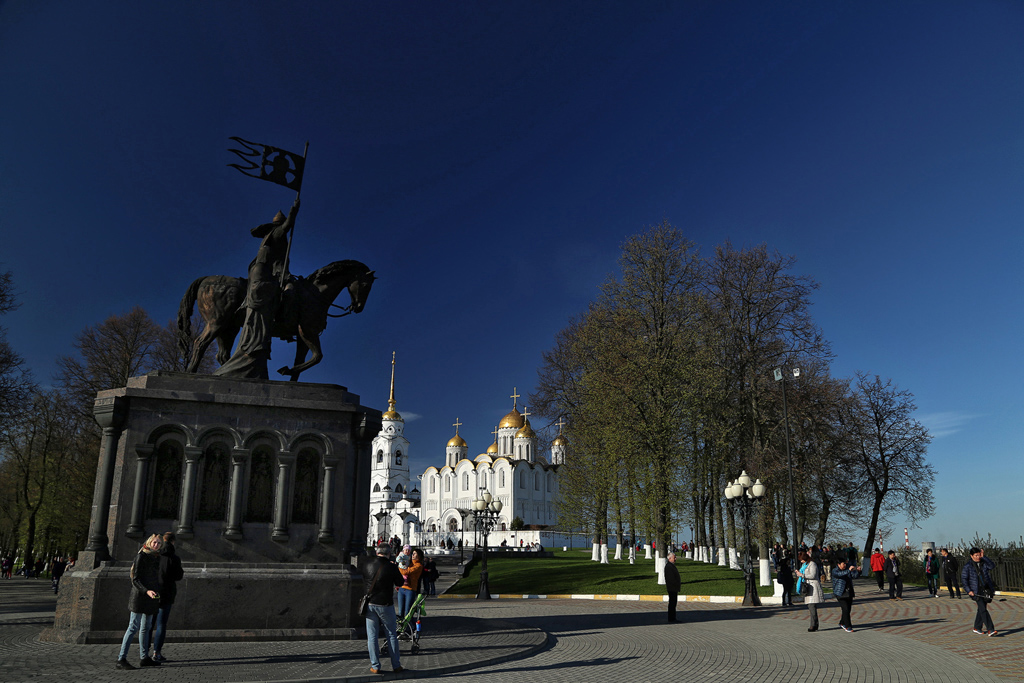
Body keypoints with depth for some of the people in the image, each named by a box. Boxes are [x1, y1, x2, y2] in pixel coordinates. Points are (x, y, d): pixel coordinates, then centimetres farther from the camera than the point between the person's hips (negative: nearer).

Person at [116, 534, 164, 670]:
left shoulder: (156, 557, 14)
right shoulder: (141, 556, -10)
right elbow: (135, 579, -14)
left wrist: (157, 592, 21)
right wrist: (147, 591, -25)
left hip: (151, 598, 8)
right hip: (139, 596, -8)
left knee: (146, 628, 13)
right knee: (134, 627, -10)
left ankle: (144, 658, 19)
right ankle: (121, 659, -7)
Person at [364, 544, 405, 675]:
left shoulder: (369, 565, -1)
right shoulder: (391, 567, -13)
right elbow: (400, 582, -1)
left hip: (370, 604, 3)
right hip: (385, 605, -3)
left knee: (372, 636, 9)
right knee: (392, 635, 9)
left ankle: (375, 666, 11)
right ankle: (396, 665, 14)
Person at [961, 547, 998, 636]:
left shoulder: (984, 562, 7)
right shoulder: (968, 565, -5)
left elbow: (992, 566, -14)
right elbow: (963, 578, -3)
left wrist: (983, 557, -14)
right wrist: (968, 590, -11)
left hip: (986, 589, 5)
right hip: (976, 591, -5)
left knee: (981, 609, 12)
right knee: (983, 609, -13)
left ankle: (977, 628, 25)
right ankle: (990, 629, -15)